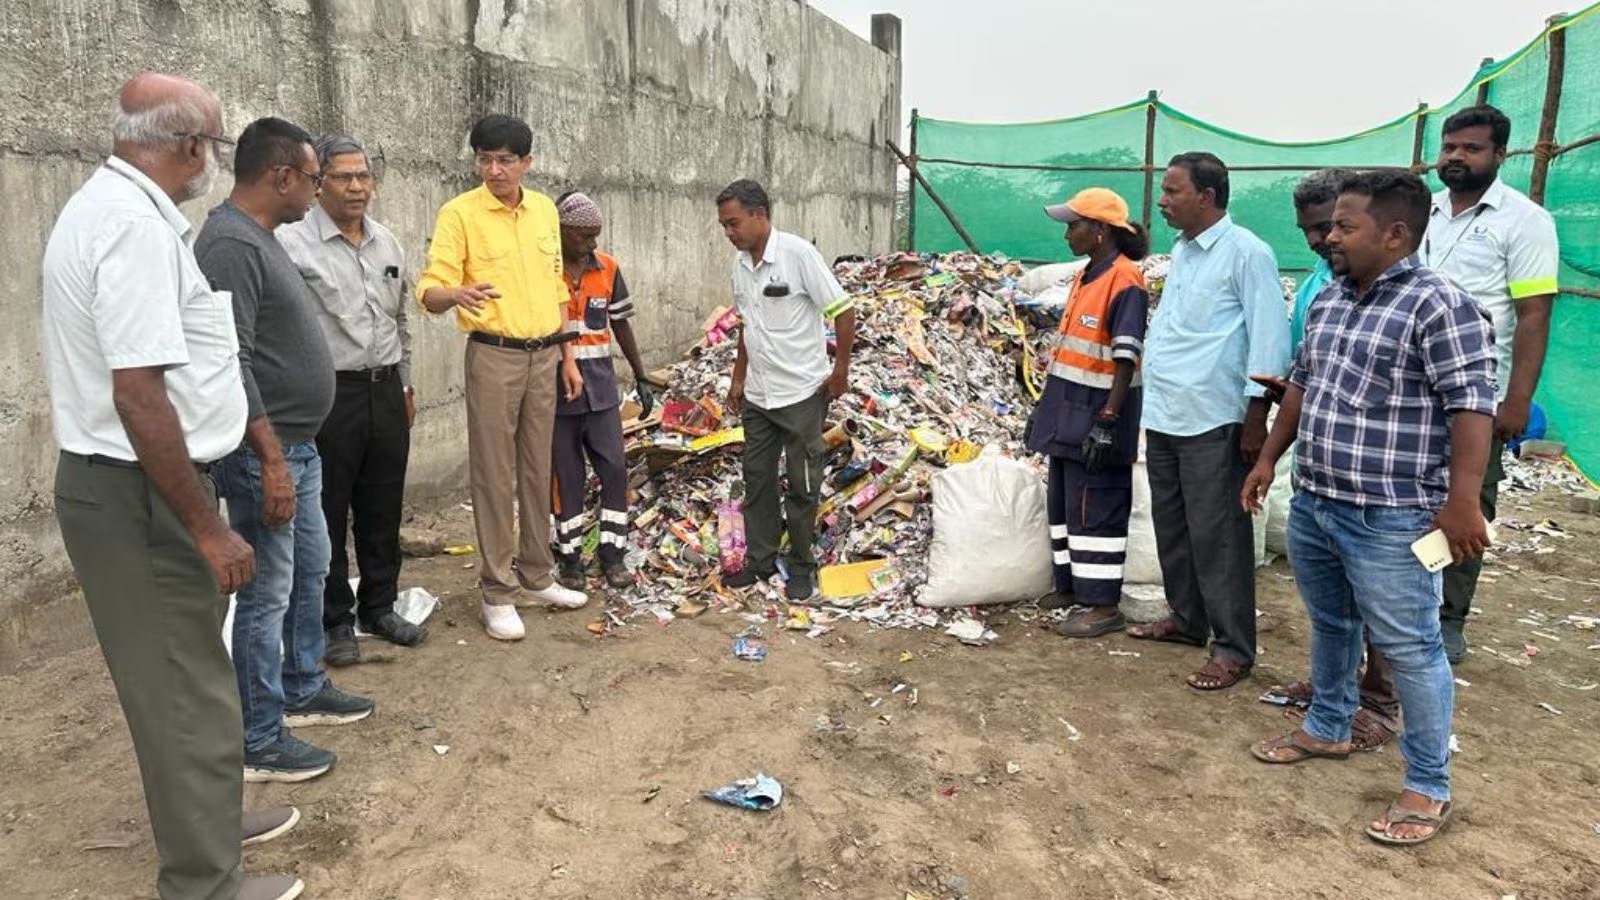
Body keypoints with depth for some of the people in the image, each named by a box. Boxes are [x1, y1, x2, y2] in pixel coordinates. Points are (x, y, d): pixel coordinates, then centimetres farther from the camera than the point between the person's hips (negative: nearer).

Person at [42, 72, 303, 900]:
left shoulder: (106, 205, 12)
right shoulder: (135, 224, -22)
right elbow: (138, 393, -27)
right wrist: (207, 527, -22)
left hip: (122, 482, 10)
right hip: (139, 493, -10)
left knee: (179, 673, 23)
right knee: (184, 687, 3)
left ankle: (206, 819, 41)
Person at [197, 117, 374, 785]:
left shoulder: (261, 238, 13)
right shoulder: (230, 244, -19)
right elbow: (229, 364, -25)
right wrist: (270, 459, -25)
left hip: (298, 446, 10)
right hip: (264, 453, -10)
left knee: (310, 573, 20)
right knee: (267, 593, -2)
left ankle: (303, 691, 35)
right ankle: (259, 743, 9)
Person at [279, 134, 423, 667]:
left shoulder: (387, 244, 12)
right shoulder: (293, 243, -9)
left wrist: (405, 385, 20)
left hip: (386, 391, 6)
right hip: (328, 394, -6)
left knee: (382, 509, 14)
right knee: (328, 514, 4)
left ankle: (379, 607, 28)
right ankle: (334, 622, 16)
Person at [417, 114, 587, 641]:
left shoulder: (545, 210, 9)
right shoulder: (459, 213, -8)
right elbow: (430, 291, -15)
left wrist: (568, 356, 15)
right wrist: (456, 293, -38)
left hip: (544, 355, 5)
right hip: (493, 356, -5)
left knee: (537, 471, 12)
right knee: (494, 475, -1)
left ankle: (536, 578, 24)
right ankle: (497, 593, 8)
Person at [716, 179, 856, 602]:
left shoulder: (798, 254, -17)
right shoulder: (740, 263, 4)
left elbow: (843, 312, -13)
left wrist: (840, 372, -10)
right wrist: (739, 378, 18)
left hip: (801, 393, -6)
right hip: (757, 394, 7)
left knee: (801, 485, 5)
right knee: (757, 479, 12)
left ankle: (801, 566, 18)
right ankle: (759, 560, 25)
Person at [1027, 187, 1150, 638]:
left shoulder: (1125, 281, -15)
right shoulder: (1086, 277, 13)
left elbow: (1125, 358, -19)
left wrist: (1108, 421, -22)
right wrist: (1046, 406, 19)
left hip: (1096, 418, -9)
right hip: (1068, 415, 9)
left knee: (1095, 511, -3)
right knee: (1065, 505, 14)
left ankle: (1102, 605, 7)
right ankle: (1073, 591, 25)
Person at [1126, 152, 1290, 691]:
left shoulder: (1246, 253, -10)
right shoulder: (1180, 251, 14)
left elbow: (1269, 335, -13)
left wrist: (1256, 414, -15)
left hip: (1212, 421, -8)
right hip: (1163, 415, 8)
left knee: (1216, 536, -3)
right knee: (1171, 527, 16)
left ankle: (1233, 648, 7)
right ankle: (1186, 619, 31)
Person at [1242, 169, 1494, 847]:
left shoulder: (1439, 306, -14)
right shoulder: (1327, 302, 11)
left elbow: (1471, 406, -18)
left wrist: (1461, 500, -23)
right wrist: (1269, 459, 18)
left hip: (1390, 519, -8)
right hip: (1312, 503, 8)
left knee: (1409, 648, 0)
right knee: (1329, 626, 22)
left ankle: (1429, 787, 13)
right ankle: (1327, 729, 40)